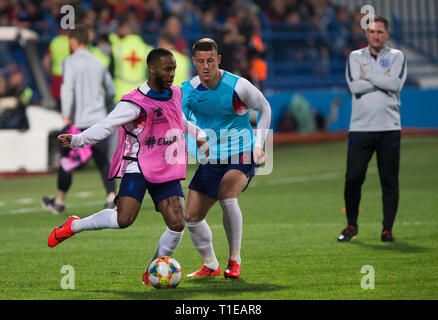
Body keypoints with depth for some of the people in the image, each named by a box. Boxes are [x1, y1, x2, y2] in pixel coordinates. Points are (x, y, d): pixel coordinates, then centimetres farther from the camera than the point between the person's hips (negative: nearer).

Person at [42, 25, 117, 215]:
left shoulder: (70, 62, -4)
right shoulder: (98, 63, 14)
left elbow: (67, 89, -16)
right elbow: (110, 90, 23)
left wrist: (66, 116, -18)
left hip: (78, 120, -4)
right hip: (99, 120, 4)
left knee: (67, 159, 9)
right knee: (103, 161, 2)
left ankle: (60, 201, 20)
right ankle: (111, 197, -15)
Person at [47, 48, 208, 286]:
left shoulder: (175, 95, 10)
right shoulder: (135, 103, -13)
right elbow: (105, 127, -17)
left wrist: (198, 134, 29)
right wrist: (75, 140, -29)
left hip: (167, 172, 6)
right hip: (138, 169, -6)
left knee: (177, 225, -9)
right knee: (124, 219, -23)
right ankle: (73, 226, 2)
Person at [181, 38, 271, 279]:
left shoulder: (238, 86, -12)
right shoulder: (187, 91, -2)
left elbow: (265, 109, 4)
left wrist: (259, 145, -3)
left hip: (241, 157, -5)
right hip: (210, 160, 5)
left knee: (226, 196, -32)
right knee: (192, 217, 0)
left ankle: (235, 260, -16)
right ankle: (210, 265, 23)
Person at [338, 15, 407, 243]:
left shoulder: (397, 57, 9)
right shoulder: (355, 57, 10)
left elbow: (396, 84, -10)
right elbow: (354, 87, -7)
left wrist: (368, 74, -5)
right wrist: (383, 80, -8)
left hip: (389, 129, 0)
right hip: (360, 128, 0)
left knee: (390, 181, -1)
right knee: (353, 179, -5)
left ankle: (387, 229, 7)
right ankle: (352, 225, 11)